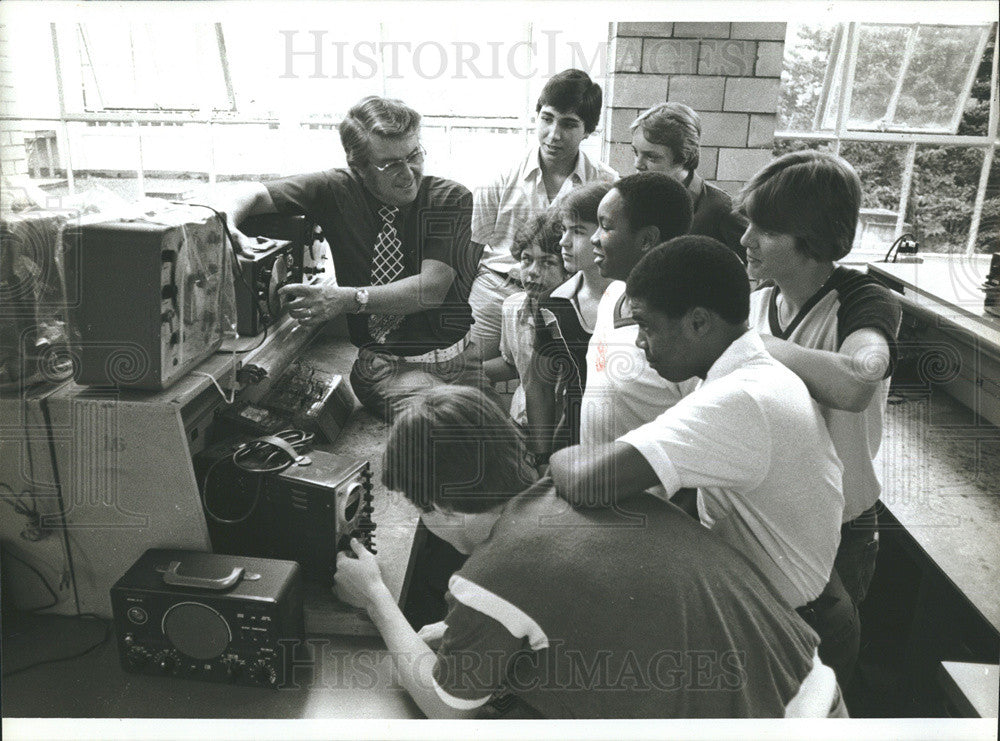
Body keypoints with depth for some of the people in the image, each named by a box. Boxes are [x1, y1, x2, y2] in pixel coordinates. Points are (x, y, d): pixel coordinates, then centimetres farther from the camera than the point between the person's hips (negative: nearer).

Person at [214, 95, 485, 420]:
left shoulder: (451, 199, -3)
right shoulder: (339, 191, 2)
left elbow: (432, 289, -14)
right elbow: (256, 193, 4)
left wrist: (347, 299, -26)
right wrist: (225, 225, -21)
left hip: (464, 353, 1)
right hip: (390, 364, -1)